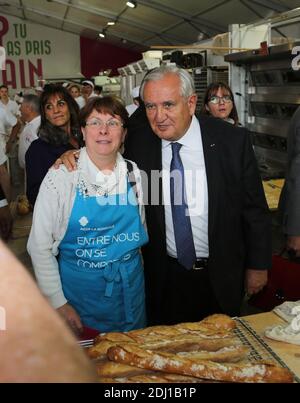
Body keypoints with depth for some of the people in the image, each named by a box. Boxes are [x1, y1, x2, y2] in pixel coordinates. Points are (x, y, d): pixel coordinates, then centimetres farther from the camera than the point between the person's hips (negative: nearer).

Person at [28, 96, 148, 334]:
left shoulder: (134, 173, -3)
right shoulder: (61, 176, -12)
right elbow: (40, 246, -9)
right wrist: (58, 303, -10)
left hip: (130, 286, 3)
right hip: (78, 288, -3)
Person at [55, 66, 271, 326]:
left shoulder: (233, 140, -14)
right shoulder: (139, 138, -9)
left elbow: (255, 209, -6)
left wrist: (258, 265, -1)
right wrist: (77, 155, -13)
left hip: (221, 275, -1)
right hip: (164, 273, 1)